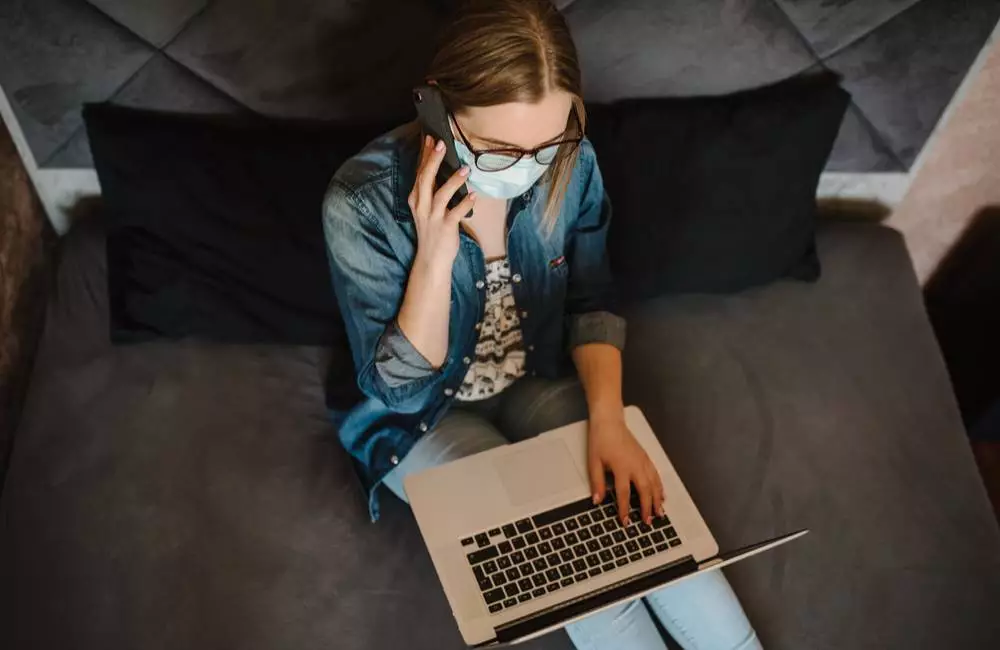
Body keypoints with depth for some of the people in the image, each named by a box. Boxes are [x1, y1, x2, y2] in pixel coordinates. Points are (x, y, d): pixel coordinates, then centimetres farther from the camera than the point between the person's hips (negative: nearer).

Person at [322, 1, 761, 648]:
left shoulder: (571, 164, -17)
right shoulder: (364, 203, -28)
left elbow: (591, 301, -4)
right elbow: (398, 387, -21)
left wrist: (607, 416, -20)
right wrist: (435, 255, -36)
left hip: (541, 385, 3)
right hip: (426, 417, -3)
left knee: (646, 515, -13)